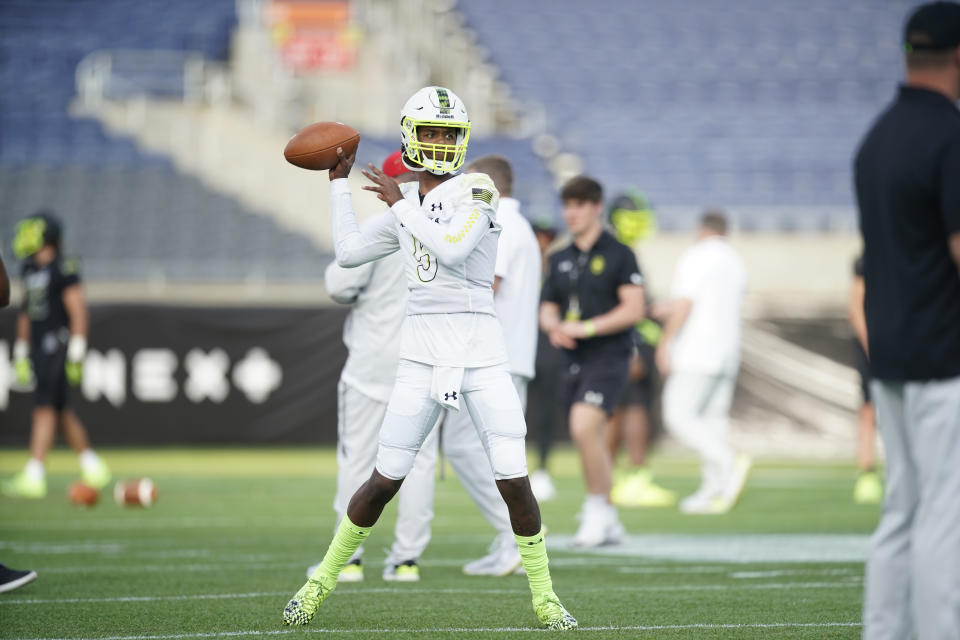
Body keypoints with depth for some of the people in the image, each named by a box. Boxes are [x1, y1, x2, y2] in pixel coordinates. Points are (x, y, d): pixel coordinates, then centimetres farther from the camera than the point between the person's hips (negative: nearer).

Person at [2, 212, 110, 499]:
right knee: (62, 411, 12)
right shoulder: (30, 270, 14)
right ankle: (93, 469, 22)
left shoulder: (63, 269, -12)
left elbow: (78, 312, -14)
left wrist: (76, 354, -16)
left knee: (45, 408, -12)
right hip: (39, 347, 9)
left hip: (57, 344, -9)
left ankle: (34, 476, -15)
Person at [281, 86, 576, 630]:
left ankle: (545, 597, 7)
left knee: (514, 483, -8)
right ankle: (324, 580, 19)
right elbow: (349, 253, 21)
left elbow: (452, 249, -20)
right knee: (385, 480, 3)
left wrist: (400, 203, -9)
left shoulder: (476, 191, -3)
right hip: (423, 355, 3)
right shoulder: (406, 207, 13)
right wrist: (340, 183, 24)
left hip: (482, 351, -3)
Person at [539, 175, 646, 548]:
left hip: (608, 356, -7)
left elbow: (634, 309, -10)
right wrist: (554, 327, -5)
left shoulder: (618, 255, -4)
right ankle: (609, 527, 20)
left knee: (583, 426, -24)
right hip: (574, 361, 7)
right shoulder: (561, 260, 15)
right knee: (591, 442, 10)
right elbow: (548, 309, 19)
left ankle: (598, 508, -12)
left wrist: (586, 327, -17)